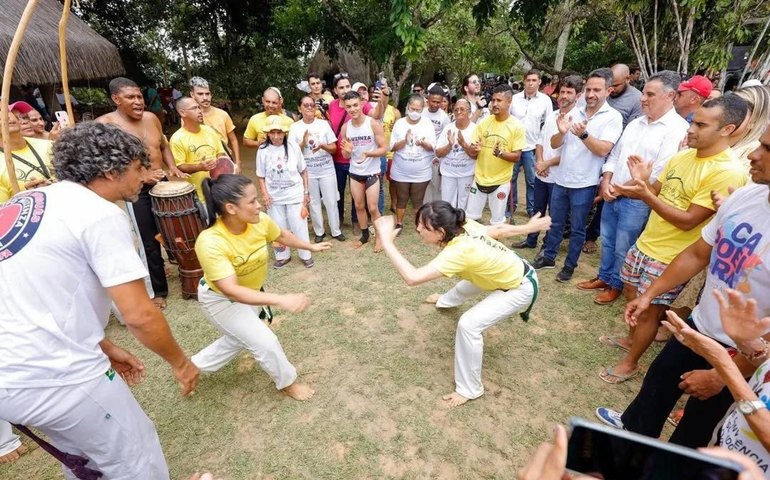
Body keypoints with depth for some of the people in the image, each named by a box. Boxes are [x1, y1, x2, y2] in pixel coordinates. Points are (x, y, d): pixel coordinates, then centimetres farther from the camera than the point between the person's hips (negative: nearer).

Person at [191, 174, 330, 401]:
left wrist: (311, 246, 10)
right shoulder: (210, 243, -39)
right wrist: (281, 300, -52)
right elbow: (231, 291, -43)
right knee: (265, 342, -7)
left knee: (238, 339, 25)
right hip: (221, 299, -6)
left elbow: (282, 236, 0)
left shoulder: (260, 221, -23)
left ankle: (194, 366, 47)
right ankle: (287, 382, 21)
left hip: (250, 292, 7)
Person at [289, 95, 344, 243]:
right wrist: (303, 143, -21)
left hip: (327, 170, 0)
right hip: (308, 172, 0)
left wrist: (322, 145, -21)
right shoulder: (295, 127, -2)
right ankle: (319, 232, 25)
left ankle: (336, 231, 20)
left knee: (331, 201, 5)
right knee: (313, 202, 10)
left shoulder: (324, 124, -2)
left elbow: (334, 148, -2)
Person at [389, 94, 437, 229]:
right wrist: (404, 141, -23)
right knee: (401, 200, 14)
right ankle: (399, 224, 31)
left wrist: (423, 143, -27)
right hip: (401, 172, 1)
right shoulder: (399, 123, -3)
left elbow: (433, 148, -6)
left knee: (418, 201, 10)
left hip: (421, 173, 0)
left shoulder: (428, 124, -3)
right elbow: (392, 147, -4)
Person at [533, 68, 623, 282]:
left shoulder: (613, 117, -7)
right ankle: (548, 257, 31)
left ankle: (570, 265, 24)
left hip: (584, 184, -4)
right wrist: (561, 132, -18)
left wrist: (584, 134, -31)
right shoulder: (574, 112, 4)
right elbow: (554, 144, 2)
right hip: (561, 179, 4)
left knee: (577, 228, 8)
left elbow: (603, 150, -18)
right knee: (556, 222, 16)